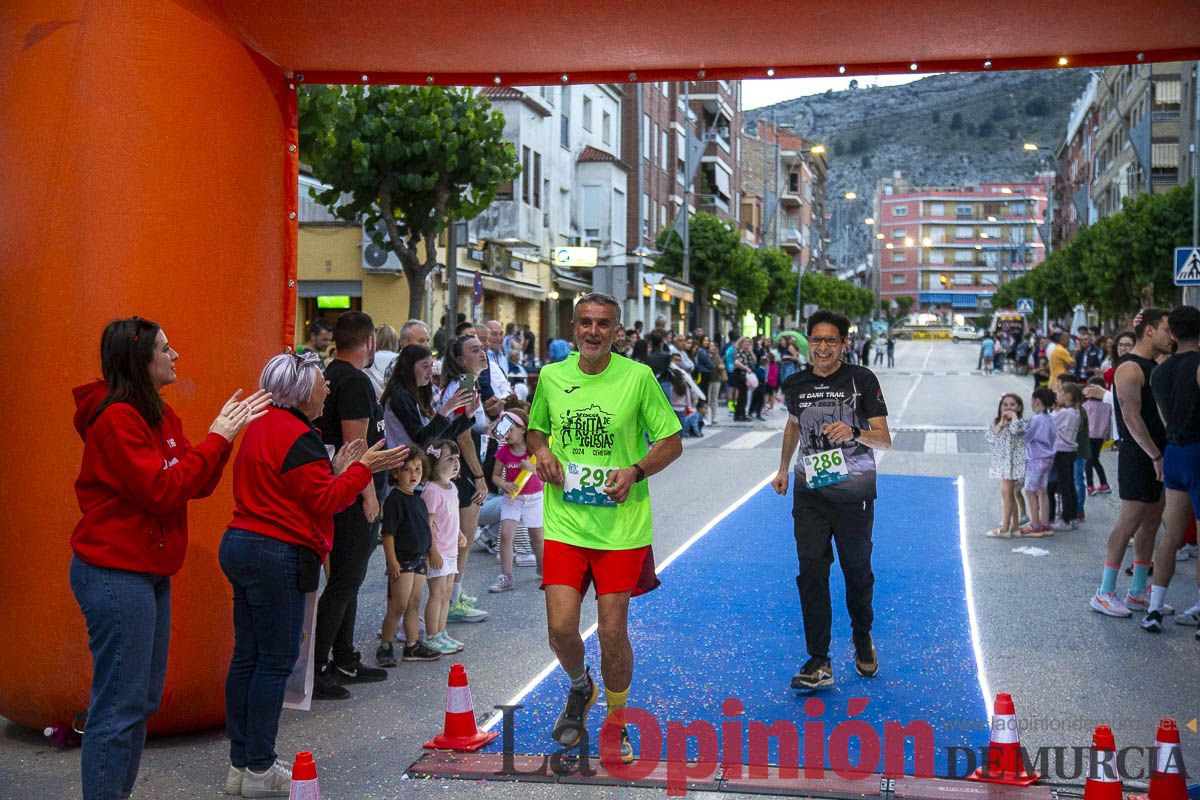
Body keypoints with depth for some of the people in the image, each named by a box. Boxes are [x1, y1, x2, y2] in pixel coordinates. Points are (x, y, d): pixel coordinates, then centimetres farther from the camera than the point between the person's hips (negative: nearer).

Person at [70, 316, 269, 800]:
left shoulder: (158, 415, 14)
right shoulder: (117, 418, -16)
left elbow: (198, 484, 10)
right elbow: (163, 491, -20)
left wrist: (227, 433, -3)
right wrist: (216, 438, -14)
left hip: (149, 571, 10)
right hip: (116, 573, -10)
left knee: (143, 701, 14)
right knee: (119, 705, -7)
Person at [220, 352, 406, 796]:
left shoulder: (263, 426, 15)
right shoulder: (296, 435, -16)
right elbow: (324, 501, -16)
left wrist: (336, 469, 14)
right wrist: (363, 468, -9)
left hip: (241, 544, 10)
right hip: (277, 557, -10)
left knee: (247, 657, 12)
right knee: (276, 661, -1)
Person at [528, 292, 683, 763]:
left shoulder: (638, 377, -4)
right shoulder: (551, 376, 4)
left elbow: (672, 441, 1)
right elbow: (535, 430, 20)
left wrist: (635, 471, -15)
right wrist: (541, 452, -2)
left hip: (622, 526, -2)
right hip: (564, 523, 2)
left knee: (613, 632, 1)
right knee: (561, 627, -5)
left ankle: (616, 721, 26)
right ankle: (580, 689, 30)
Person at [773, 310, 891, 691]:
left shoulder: (862, 380, -7)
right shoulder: (795, 384, 4)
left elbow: (884, 439, -11)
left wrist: (854, 432, -30)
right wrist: (783, 468, 25)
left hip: (854, 491, -2)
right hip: (809, 491, 3)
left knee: (857, 571, 9)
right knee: (811, 571, -6)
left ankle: (863, 641, 35)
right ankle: (819, 663, -3)